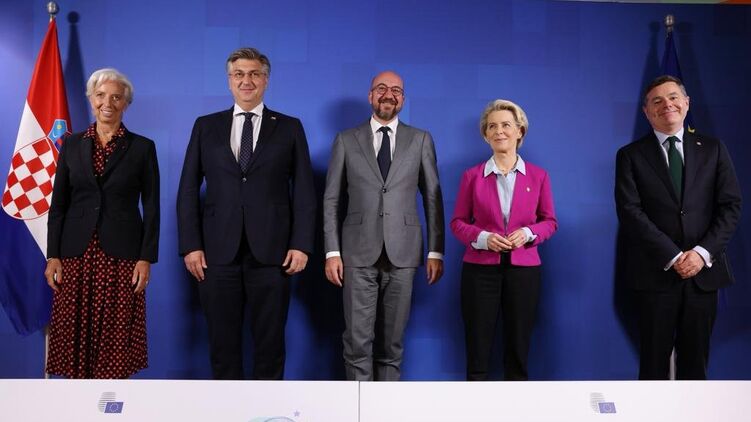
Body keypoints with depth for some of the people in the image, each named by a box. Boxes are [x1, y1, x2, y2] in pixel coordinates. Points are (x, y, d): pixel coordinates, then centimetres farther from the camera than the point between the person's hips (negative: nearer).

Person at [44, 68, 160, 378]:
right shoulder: (72, 145, 9)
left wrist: (146, 259, -6)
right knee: (75, 337, 4)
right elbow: (58, 204, 8)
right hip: (76, 254, 2)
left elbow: (151, 207, 1)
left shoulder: (142, 147, 3)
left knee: (117, 339, 1)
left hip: (121, 256, -2)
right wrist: (52, 256, 1)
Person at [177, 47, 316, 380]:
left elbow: (304, 191, 4)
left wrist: (301, 244, -5)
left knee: (270, 341, 6)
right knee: (222, 342, 8)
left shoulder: (289, 128, 8)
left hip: (271, 252, -1)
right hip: (218, 252, 1)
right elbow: (188, 190, 7)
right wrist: (191, 245, -1)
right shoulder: (206, 126, 10)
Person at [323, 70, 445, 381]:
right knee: (357, 340, 0)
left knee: (392, 341, 7)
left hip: (402, 253, 1)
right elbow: (331, 200, 5)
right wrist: (332, 252, -2)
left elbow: (432, 198, 6)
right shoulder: (346, 140, 7)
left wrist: (436, 251, 1)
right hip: (359, 253, 0)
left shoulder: (421, 140, 7)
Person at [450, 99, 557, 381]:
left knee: (518, 348, 7)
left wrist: (527, 233, -11)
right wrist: (483, 238, -13)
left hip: (524, 268, 1)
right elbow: (458, 222, 5)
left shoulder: (538, 176, 4)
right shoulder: (472, 175, 2)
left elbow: (550, 221, 9)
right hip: (480, 268, -1)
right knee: (477, 349, 2)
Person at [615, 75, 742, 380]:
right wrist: (673, 257, -14)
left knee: (695, 359, 10)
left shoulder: (713, 149, 9)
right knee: (654, 359, 5)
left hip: (703, 271, 2)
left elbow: (731, 205, 3)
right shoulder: (631, 155, 2)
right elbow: (629, 212, -8)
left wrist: (703, 252, -11)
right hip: (656, 273, -2)